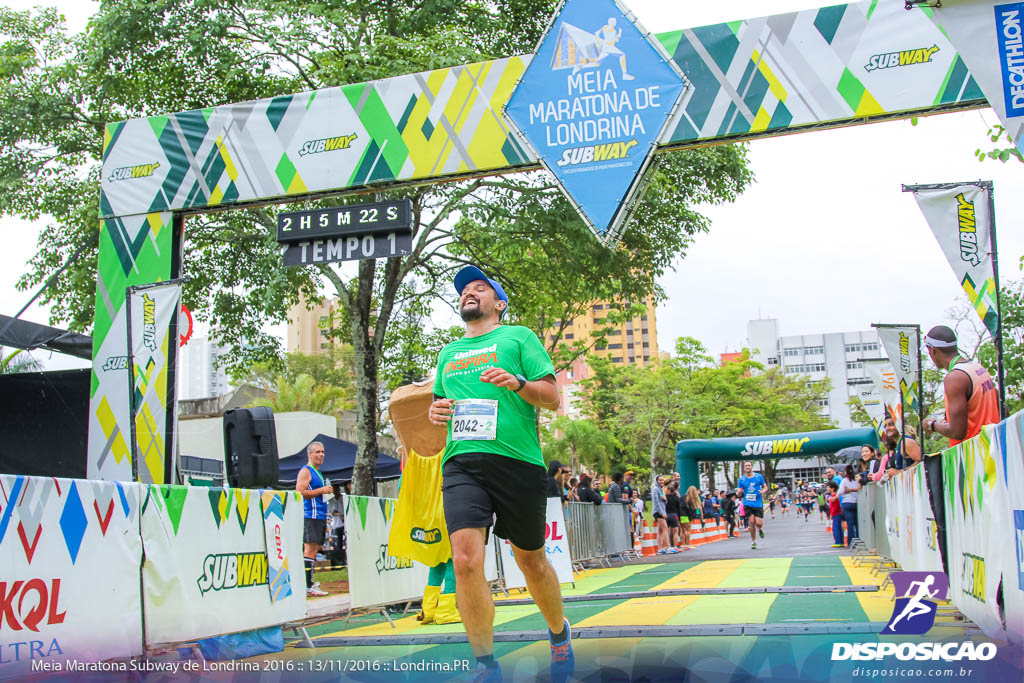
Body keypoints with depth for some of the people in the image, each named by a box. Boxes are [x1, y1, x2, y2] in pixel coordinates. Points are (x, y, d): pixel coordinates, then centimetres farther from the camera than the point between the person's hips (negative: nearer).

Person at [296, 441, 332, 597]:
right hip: (310, 515, -9)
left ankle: (308, 583, 12)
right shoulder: (305, 471, -6)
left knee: (314, 549, 9)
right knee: (310, 549, -12)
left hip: (320, 516, 9)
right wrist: (321, 491, -16)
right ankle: (307, 586, -13)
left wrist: (326, 491, 16)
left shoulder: (318, 473, 22)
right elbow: (300, 493, -17)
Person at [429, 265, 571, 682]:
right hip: (462, 463, 3)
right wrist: (435, 413, 8)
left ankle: (559, 634, 36)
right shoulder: (448, 353, 23)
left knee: (530, 560, 8)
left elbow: (553, 399, 3)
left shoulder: (518, 337, 10)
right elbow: (440, 403, 32)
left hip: (517, 460, -2)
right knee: (466, 559, -17)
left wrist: (517, 382, -17)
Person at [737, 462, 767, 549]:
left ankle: (760, 529, 30)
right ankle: (753, 542, 5)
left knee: (759, 523, -9)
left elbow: (765, 487, 10)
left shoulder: (759, 476, 2)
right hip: (747, 504, 0)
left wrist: (763, 491, -13)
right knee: (751, 522, -11)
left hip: (758, 503, 0)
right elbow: (739, 492, 9)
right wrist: (739, 492, -15)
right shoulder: (742, 479, 4)